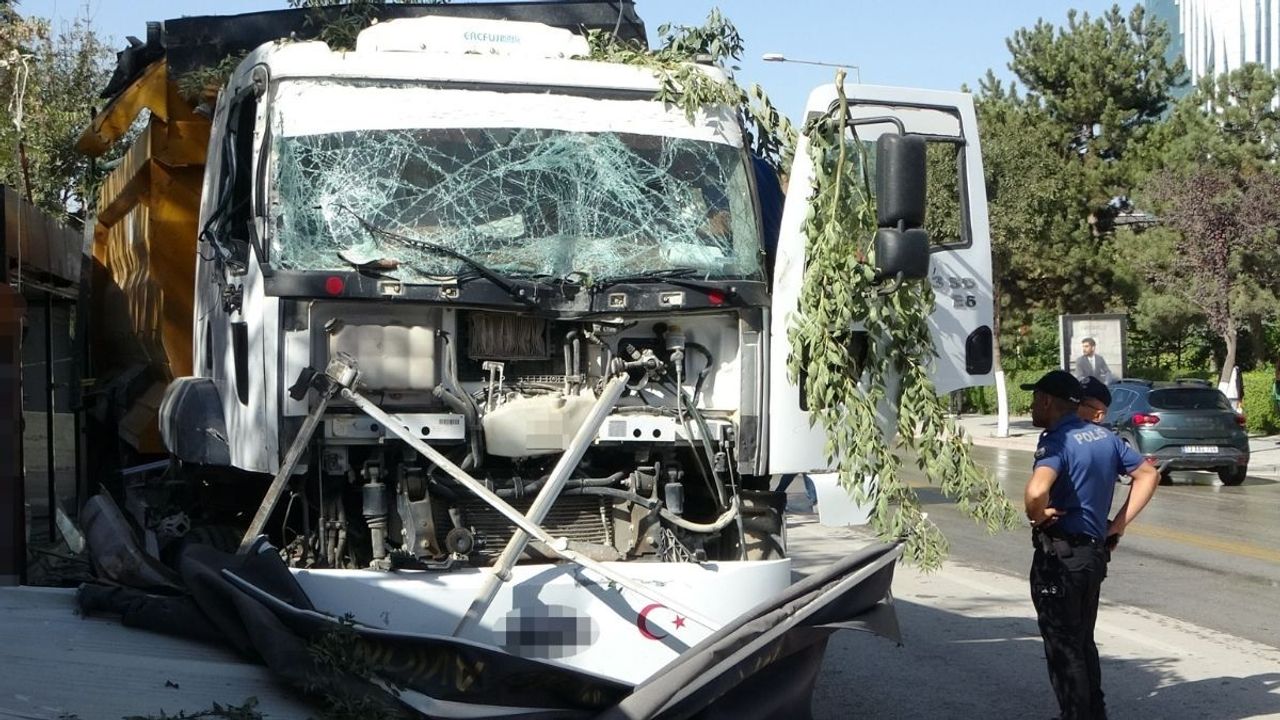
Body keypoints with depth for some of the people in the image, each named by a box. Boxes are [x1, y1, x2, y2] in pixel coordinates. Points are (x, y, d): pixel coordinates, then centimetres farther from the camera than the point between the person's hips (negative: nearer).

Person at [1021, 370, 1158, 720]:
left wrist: (1038, 516, -16)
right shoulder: (1104, 436, 7)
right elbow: (1148, 474, 13)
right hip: (1096, 551, 8)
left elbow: (1036, 491, -37)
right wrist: (1118, 524, 9)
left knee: (1062, 645, 3)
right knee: (1083, 641, 21)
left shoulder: (1057, 441, -18)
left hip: (1059, 555, -8)